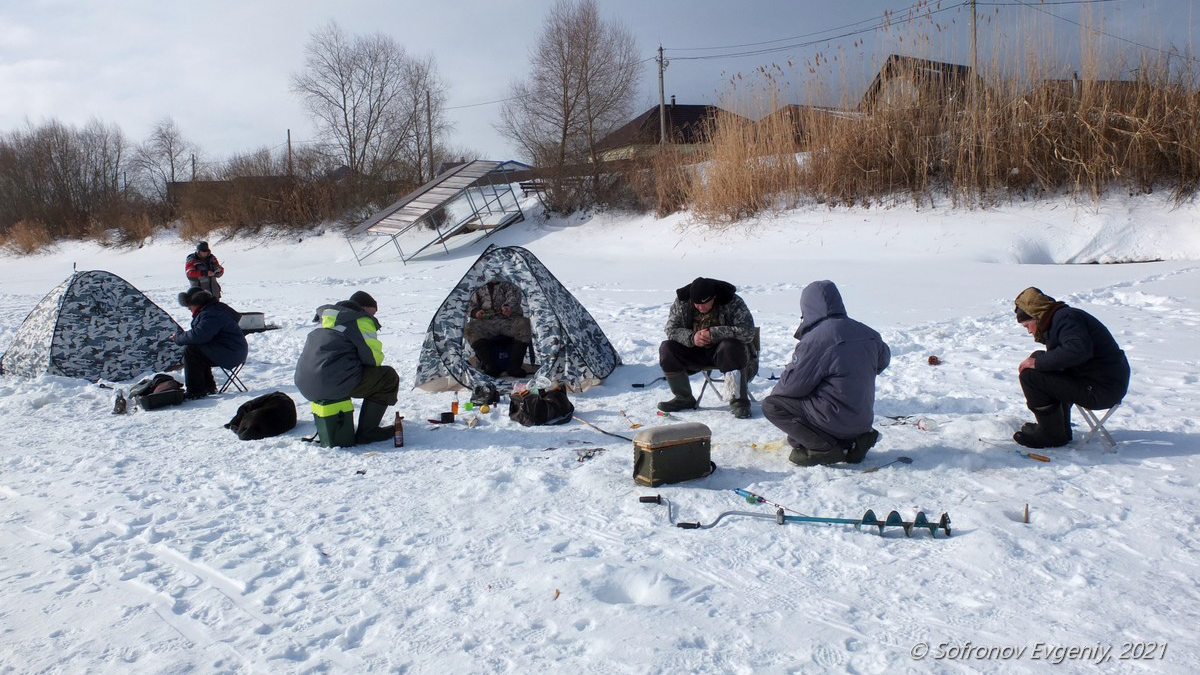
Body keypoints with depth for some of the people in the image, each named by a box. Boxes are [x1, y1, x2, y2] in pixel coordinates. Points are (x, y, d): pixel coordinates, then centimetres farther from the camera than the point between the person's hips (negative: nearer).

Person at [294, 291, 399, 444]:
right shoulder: (361, 321, -1)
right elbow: (373, 358, -4)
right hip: (333, 384, -9)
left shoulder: (326, 320, 24)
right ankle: (366, 431, 0)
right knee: (389, 377, 3)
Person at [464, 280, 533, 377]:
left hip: (508, 321, -1)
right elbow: (471, 305, 18)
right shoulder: (479, 290, 28)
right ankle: (491, 366, -38)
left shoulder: (509, 285, 22)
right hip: (487, 322, 1)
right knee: (470, 328, -30)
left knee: (524, 323, -34)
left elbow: (513, 297, 2)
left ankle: (514, 366, -37)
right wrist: (475, 312, -8)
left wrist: (508, 306, -24)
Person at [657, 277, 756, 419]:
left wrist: (713, 334, -31)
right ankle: (684, 399, -2)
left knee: (731, 348, -37)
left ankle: (739, 401, -26)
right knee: (667, 349, -16)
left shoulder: (733, 303, -20)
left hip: (723, 351, -4)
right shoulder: (682, 302, -8)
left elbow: (748, 332, -27)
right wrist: (691, 337, -25)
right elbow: (671, 329, -4)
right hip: (696, 351, 4)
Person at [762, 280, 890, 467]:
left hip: (836, 421, -8)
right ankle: (852, 440, 12)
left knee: (771, 405, 0)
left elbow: (792, 385, -15)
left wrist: (775, 391, 7)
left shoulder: (815, 339, -20)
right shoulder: (868, 333, 2)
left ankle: (824, 448, -9)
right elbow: (882, 360, 21)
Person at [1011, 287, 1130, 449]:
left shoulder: (1064, 318, -14)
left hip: (1101, 390, -11)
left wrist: (1038, 362, -25)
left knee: (1030, 376, -17)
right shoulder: (1060, 317, 18)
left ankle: (1052, 434, -2)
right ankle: (1060, 427, 24)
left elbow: (1078, 350, -33)